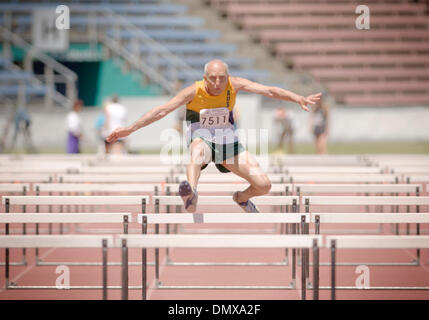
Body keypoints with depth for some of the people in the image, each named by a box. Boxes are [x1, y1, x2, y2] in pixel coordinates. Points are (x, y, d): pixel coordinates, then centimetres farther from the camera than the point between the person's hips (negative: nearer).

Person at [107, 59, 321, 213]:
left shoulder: (234, 85, -12)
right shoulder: (194, 91, -18)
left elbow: (269, 91, -11)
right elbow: (162, 111, -19)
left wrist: (299, 99, -19)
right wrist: (130, 129, -24)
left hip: (228, 141, 3)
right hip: (202, 137, -3)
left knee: (264, 185, -8)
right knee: (198, 149, -44)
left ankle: (242, 198, 27)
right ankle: (191, 194, -72)